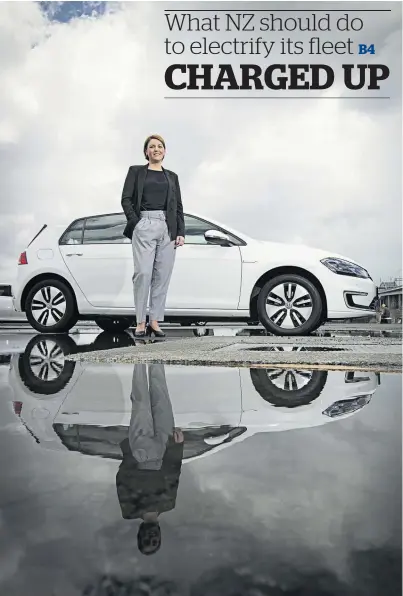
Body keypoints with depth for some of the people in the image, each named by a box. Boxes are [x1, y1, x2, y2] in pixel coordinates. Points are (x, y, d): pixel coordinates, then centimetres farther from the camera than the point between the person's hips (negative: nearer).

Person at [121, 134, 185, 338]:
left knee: (162, 275, -1)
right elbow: (126, 199, 4)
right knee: (143, 273, -13)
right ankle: (140, 322, -8)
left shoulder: (172, 176, 20)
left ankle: (155, 321, 4)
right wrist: (135, 222, -9)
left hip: (167, 228, 3)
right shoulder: (136, 171, 12)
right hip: (144, 225, -3)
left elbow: (178, 207, 15)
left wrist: (180, 232, 4)